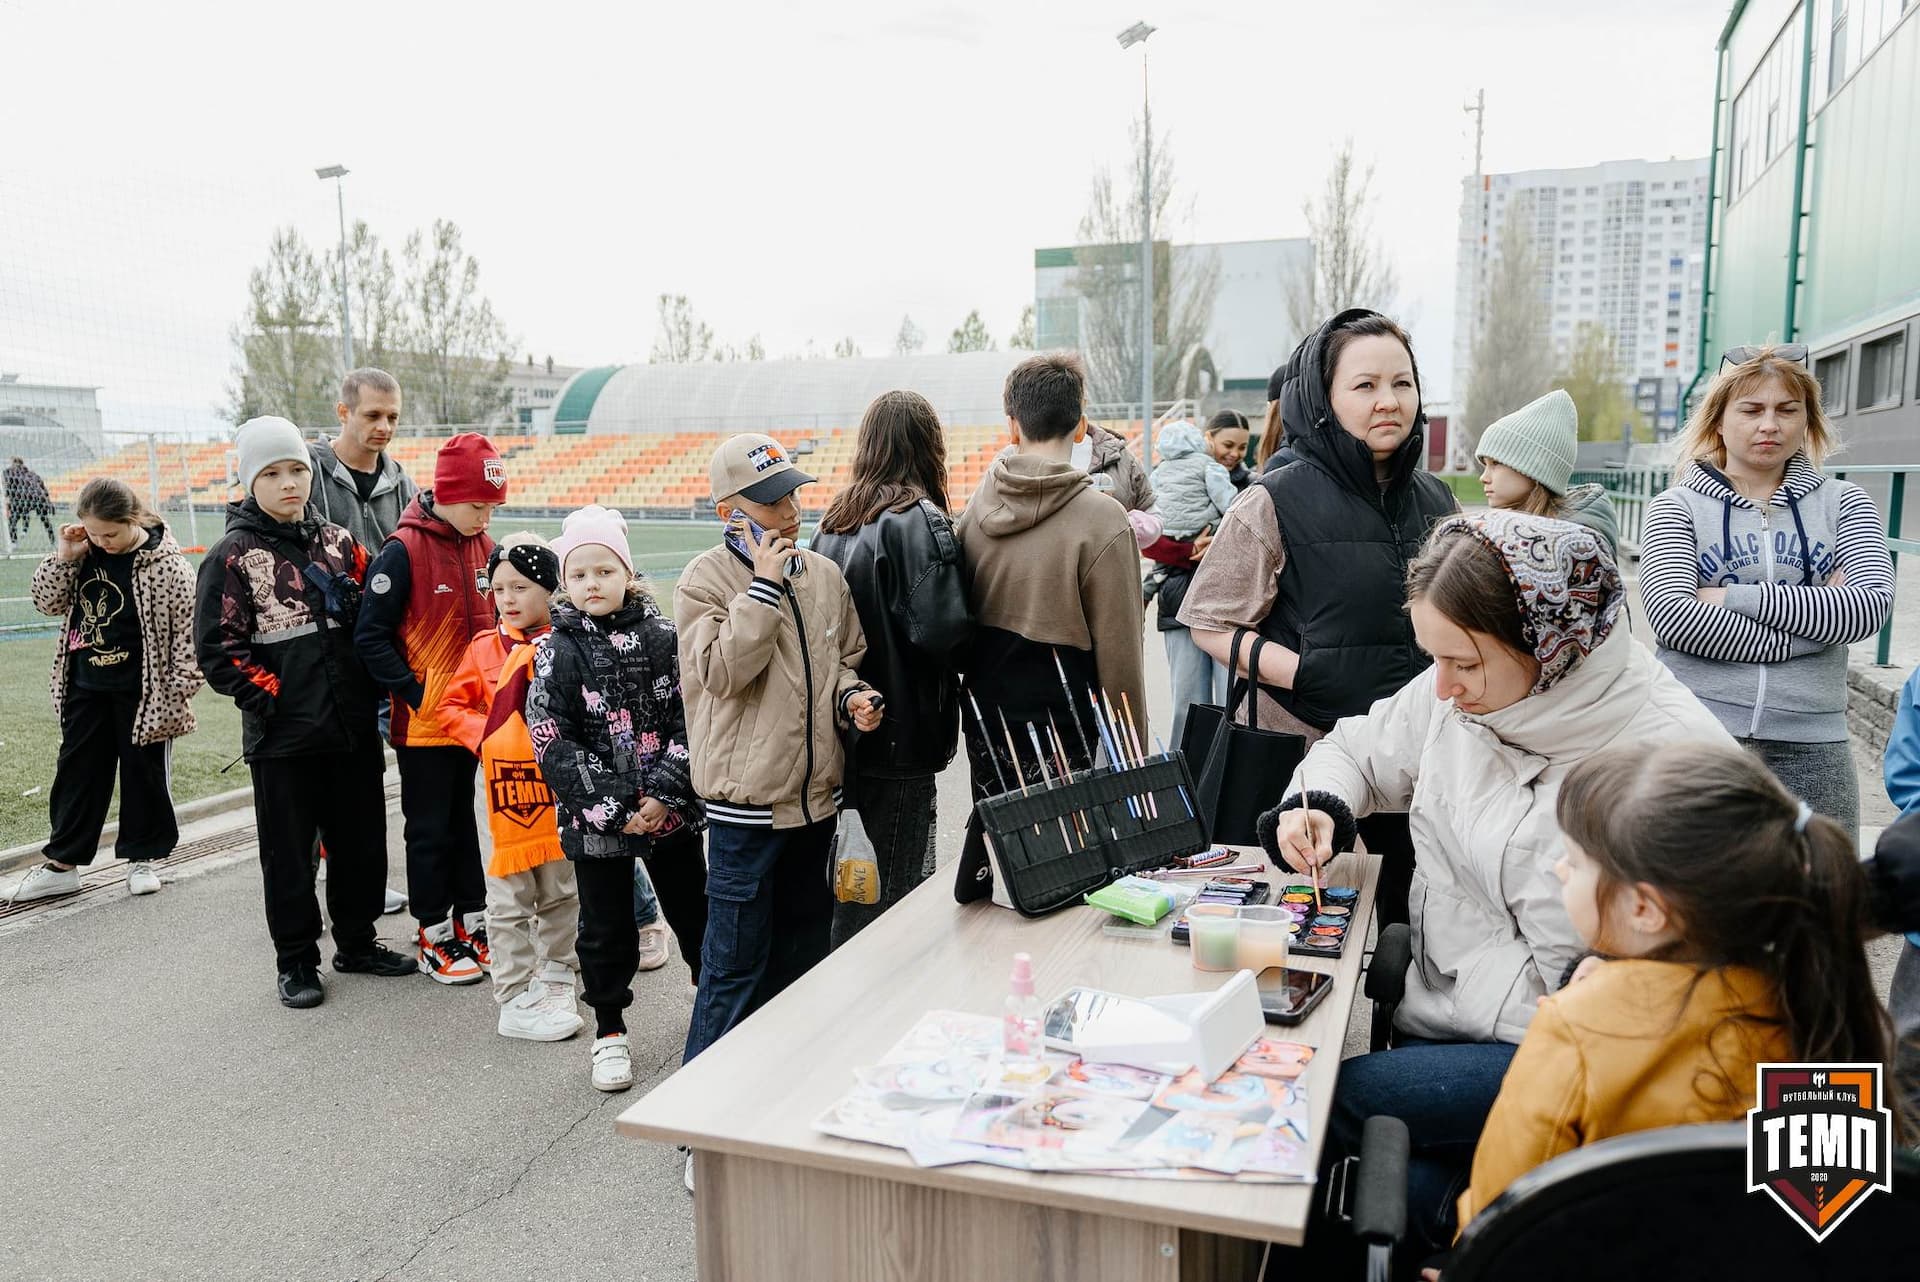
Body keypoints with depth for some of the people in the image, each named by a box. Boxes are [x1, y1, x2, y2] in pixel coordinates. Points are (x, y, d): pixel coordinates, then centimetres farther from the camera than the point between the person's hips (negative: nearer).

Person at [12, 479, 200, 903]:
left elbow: (187, 626, -14)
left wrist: (181, 687, -16)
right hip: (85, 687, 6)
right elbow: (47, 601, 7)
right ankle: (62, 863, 23)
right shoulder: (85, 552, 1)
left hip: (142, 691, -5)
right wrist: (64, 557, -8)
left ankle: (142, 858, 22)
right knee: (77, 770, 12)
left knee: (144, 772, 7)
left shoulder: (166, 563, -15)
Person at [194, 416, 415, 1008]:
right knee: (289, 850, 7)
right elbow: (217, 648, -8)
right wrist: (270, 696, -13)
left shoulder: (337, 541, 7)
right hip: (283, 734, -4)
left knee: (361, 838, 13)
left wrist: (371, 689, 2)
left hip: (353, 726, 4)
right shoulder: (233, 555, -6)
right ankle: (296, 961, 22)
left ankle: (357, 942, 30)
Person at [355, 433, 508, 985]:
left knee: (464, 820, 17)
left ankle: (472, 923, 28)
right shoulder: (403, 551, -15)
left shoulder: (483, 546, 4)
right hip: (422, 723, -6)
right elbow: (371, 637, -14)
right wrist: (418, 695, -18)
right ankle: (434, 938, 19)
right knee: (430, 830, 7)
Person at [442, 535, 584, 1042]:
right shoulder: (485, 648, -1)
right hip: (507, 786, -1)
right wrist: (486, 735, -10)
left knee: (562, 891, 16)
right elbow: (452, 706, 5)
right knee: (510, 900, 4)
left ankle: (555, 973, 35)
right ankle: (515, 999, 14)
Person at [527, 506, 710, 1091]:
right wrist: (613, 806, -15)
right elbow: (551, 743, -10)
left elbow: (691, 718, -4)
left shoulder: (663, 637, -3)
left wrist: (665, 792, -14)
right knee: (606, 928, 10)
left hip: (670, 810, 1)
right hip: (595, 819, -1)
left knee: (692, 909, 15)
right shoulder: (556, 652, -6)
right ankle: (610, 1032, 29)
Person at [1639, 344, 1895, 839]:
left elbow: (1870, 604, -8)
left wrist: (1732, 598, -11)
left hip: (1809, 746, 2)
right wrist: (1814, 619, -11)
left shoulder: (1843, 502, 10)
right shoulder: (1677, 507, 4)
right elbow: (1672, 616, -13)